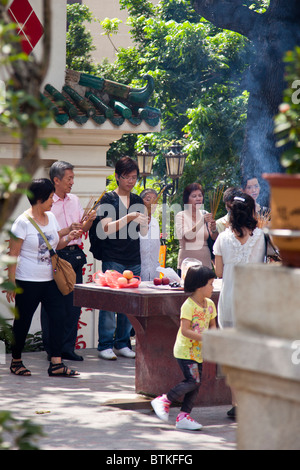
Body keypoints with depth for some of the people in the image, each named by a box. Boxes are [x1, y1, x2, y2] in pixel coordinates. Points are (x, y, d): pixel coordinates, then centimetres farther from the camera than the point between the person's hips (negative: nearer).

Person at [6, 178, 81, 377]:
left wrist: (68, 238, 0)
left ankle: (56, 363, -4)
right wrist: (11, 282, -14)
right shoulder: (23, 222, -11)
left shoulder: (51, 217, 10)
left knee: (58, 316, -4)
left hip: (50, 279, 6)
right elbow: (13, 254, -11)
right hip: (28, 282, -6)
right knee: (23, 322, 4)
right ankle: (16, 361, 20)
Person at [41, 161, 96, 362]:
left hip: (75, 256, 6)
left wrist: (89, 220, -3)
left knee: (73, 304, 5)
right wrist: (67, 230, -18)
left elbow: (82, 228, 17)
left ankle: (68, 347, 13)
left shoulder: (74, 200, 14)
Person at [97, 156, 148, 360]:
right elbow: (107, 228, -12)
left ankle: (122, 344, 14)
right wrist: (129, 217, -22)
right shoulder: (108, 198, -2)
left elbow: (144, 232, 12)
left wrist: (144, 223, -10)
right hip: (113, 259, -5)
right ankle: (105, 345, 0)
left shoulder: (137, 200, 13)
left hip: (134, 259, 5)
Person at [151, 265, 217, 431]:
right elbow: (185, 330, -21)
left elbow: (212, 325, 19)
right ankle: (164, 400, -1)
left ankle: (183, 416, 10)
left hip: (198, 352, 8)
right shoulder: (188, 306, -17)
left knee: (196, 384, 4)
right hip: (185, 350, -8)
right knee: (193, 381, -15)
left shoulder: (210, 305, 8)